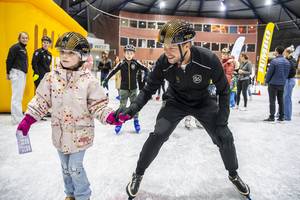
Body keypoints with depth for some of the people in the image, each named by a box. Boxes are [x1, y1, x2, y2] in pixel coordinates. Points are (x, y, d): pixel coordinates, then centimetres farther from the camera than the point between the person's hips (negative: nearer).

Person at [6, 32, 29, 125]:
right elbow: (9, 60, -12)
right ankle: (17, 118, -3)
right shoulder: (15, 47, -8)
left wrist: (25, 72, 13)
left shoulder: (24, 49, 17)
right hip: (17, 73, -9)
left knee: (19, 96, 13)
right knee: (16, 96, -7)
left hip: (23, 74, 9)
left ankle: (18, 117, 21)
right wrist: (8, 73, -11)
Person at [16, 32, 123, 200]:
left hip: (80, 133, -4)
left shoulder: (89, 79, -15)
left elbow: (98, 105, -11)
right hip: (60, 132, 5)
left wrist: (110, 116, -25)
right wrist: (27, 120, 2)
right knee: (66, 167, 20)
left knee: (75, 168, 3)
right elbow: (41, 101, 5)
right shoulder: (51, 77, -4)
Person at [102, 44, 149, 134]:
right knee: (122, 106, 2)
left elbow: (146, 69, 0)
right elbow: (113, 71, -2)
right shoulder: (121, 63, -4)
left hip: (133, 89, 1)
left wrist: (146, 77, -15)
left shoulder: (136, 63, -4)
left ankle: (136, 121, 24)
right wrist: (106, 80, -7)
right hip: (123, 89, -1)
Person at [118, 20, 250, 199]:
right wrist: (134, 107, -29)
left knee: (225, 138, -3)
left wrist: (222, 120, -19)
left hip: (203, 102, 0)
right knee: (157, 136, -14)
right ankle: (138, 175, 12)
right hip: (176, 102, 0)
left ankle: (234, 175, 29)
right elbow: (149, 89, -13)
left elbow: (223, 90, -15)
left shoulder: (209, 59, -31)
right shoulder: (163, 63, -27)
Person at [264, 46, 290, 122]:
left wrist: (267, 81, 2)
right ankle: (281, 117, 18)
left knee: (272, 101, -1)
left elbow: (269, 72, -11)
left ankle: (272, 117, 0)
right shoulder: (287, 62, 7)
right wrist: (283, 80, 19)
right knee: (281, 100, 13)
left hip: (273, 84, -6)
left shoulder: (274, 61, -15)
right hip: (282, 84, 6)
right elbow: (287, 73, 10)